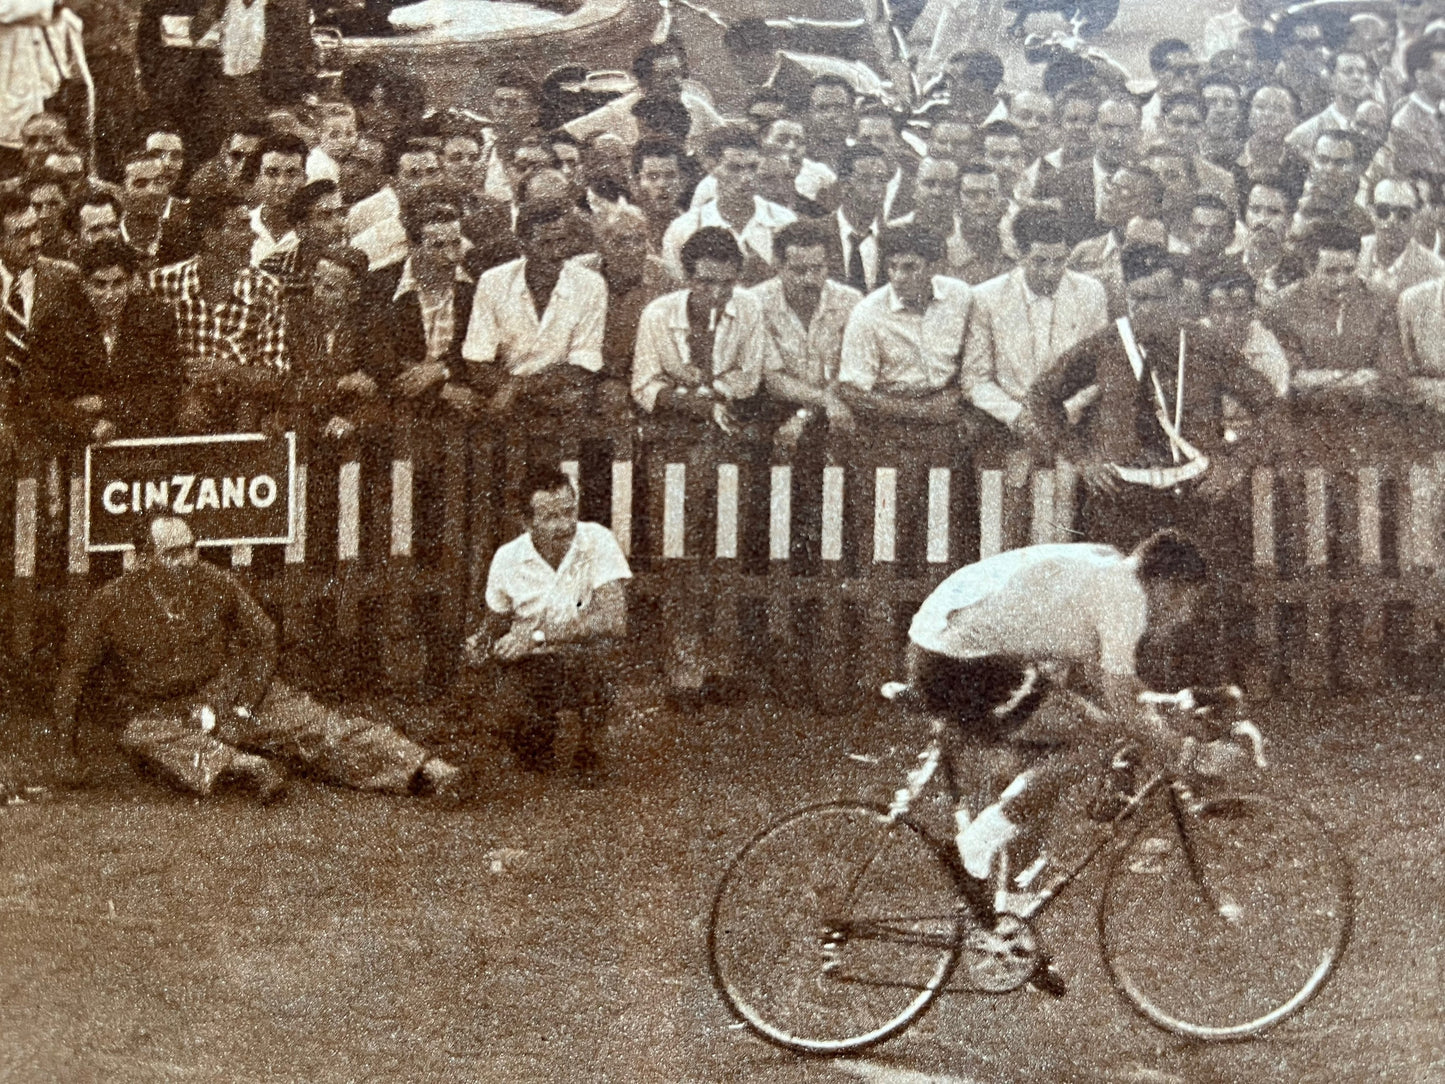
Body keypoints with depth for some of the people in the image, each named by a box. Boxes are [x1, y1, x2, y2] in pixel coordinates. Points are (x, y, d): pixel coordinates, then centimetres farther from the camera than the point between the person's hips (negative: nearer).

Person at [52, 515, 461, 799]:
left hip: (228, 695, 2)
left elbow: (262, 638, 11)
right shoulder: (110, 605, -6)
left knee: (318, 727, -19)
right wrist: (65, 743, -1)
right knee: (140, 738, -39)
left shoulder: (217, 584, 1)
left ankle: (418, 767, -33)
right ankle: (240, 768, -60)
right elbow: (73, 672, 3)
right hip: (163, 715, -2)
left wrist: (245, 701, -1)